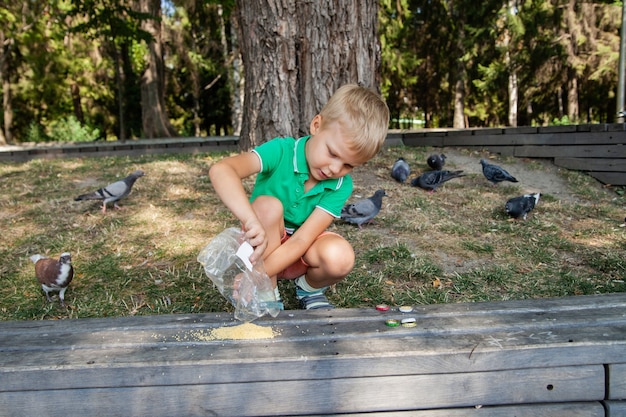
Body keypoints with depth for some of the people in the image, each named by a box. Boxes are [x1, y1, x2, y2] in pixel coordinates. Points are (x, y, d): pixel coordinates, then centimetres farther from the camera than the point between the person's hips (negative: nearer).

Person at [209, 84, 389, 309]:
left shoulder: (341, 186, -17)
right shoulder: (281, 151, -24)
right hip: (263, 247, -1)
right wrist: (251, 220, -56)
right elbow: (221, 170, -41)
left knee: (340, 257, -30)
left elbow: (300, 240, -26)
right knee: (268, 205, -32)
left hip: (299, 256, 1)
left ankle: (309, 289, 5)